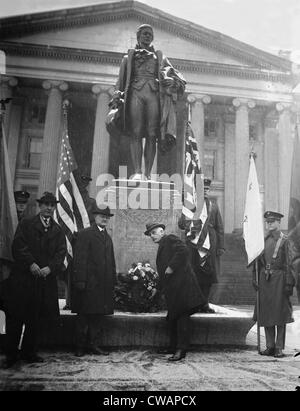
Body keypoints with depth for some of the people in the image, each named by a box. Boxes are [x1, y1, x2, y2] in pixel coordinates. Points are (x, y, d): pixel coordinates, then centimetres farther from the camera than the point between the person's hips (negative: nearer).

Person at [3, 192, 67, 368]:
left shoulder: (58, 231, 13)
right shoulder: (26, 224, 6)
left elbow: (61, 253, 4)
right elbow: (19, 246, -5)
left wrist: (50, 268, -13)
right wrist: (31, 264, -17)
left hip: (46, 280, 3)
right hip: (22, 277, -2)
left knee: (36, 319, 9)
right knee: (15, 317, 2)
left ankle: (30, 352, 22)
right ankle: (11, 354, 14)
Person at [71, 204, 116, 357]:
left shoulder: (108, 237, 18)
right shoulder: (85, 234, -5)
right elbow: (79, 259, -11)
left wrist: (113, 280, 11)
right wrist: (80, 281, -17)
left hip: (103, 285, 7)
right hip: (88, 283, -6)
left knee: (97, 316, 11)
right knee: (83, 316, 3)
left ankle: (92, 344, 21)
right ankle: (80, 346, 14)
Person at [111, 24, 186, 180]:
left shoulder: (159, 56, 27)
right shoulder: (128, 57, 25)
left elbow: (174, 73, 20)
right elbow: (121, 81, 19)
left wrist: (174, 81, -3)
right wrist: (117, 97, 5)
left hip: (154, 94, 1)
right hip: (135, 92, 0)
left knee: (152, 135, -10)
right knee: (136, 133, -13)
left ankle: (148, 174, -11)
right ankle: (137, 172, -17)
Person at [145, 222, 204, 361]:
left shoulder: (170, 239, -1)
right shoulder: (162, 247, 25)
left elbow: (183, 250, -19)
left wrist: (171, 267, -17)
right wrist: (160, 288, 20)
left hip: (181, 283, -10)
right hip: (172, 287, 10)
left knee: (181, 316, -8)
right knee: (173, 317, 12)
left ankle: (181, 350, -6)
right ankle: (174, 348, 21)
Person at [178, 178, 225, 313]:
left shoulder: (214, 207, 14)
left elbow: (220, 228, 12)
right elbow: (181, 223, 7)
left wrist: (220, 247, 5)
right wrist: (191, 226, -14)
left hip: (210, 246, 2)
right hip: (194, 245, -2)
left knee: (208, 276, 2)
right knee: (193, 275, -4)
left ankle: (204, 304, 14)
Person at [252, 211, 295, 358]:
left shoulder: (284, 240, -4)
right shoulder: (263, 240, 10)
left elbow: (289, 263, -7)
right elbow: (257, 261, 13)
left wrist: (289, 283, -12)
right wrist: (255, 279, 7)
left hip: (279, 279, -5)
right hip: (264, 279, 5)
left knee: (280, 314, 1)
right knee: (265, 314, 8)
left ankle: (279, 348, 12)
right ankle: (270, 346, 20)